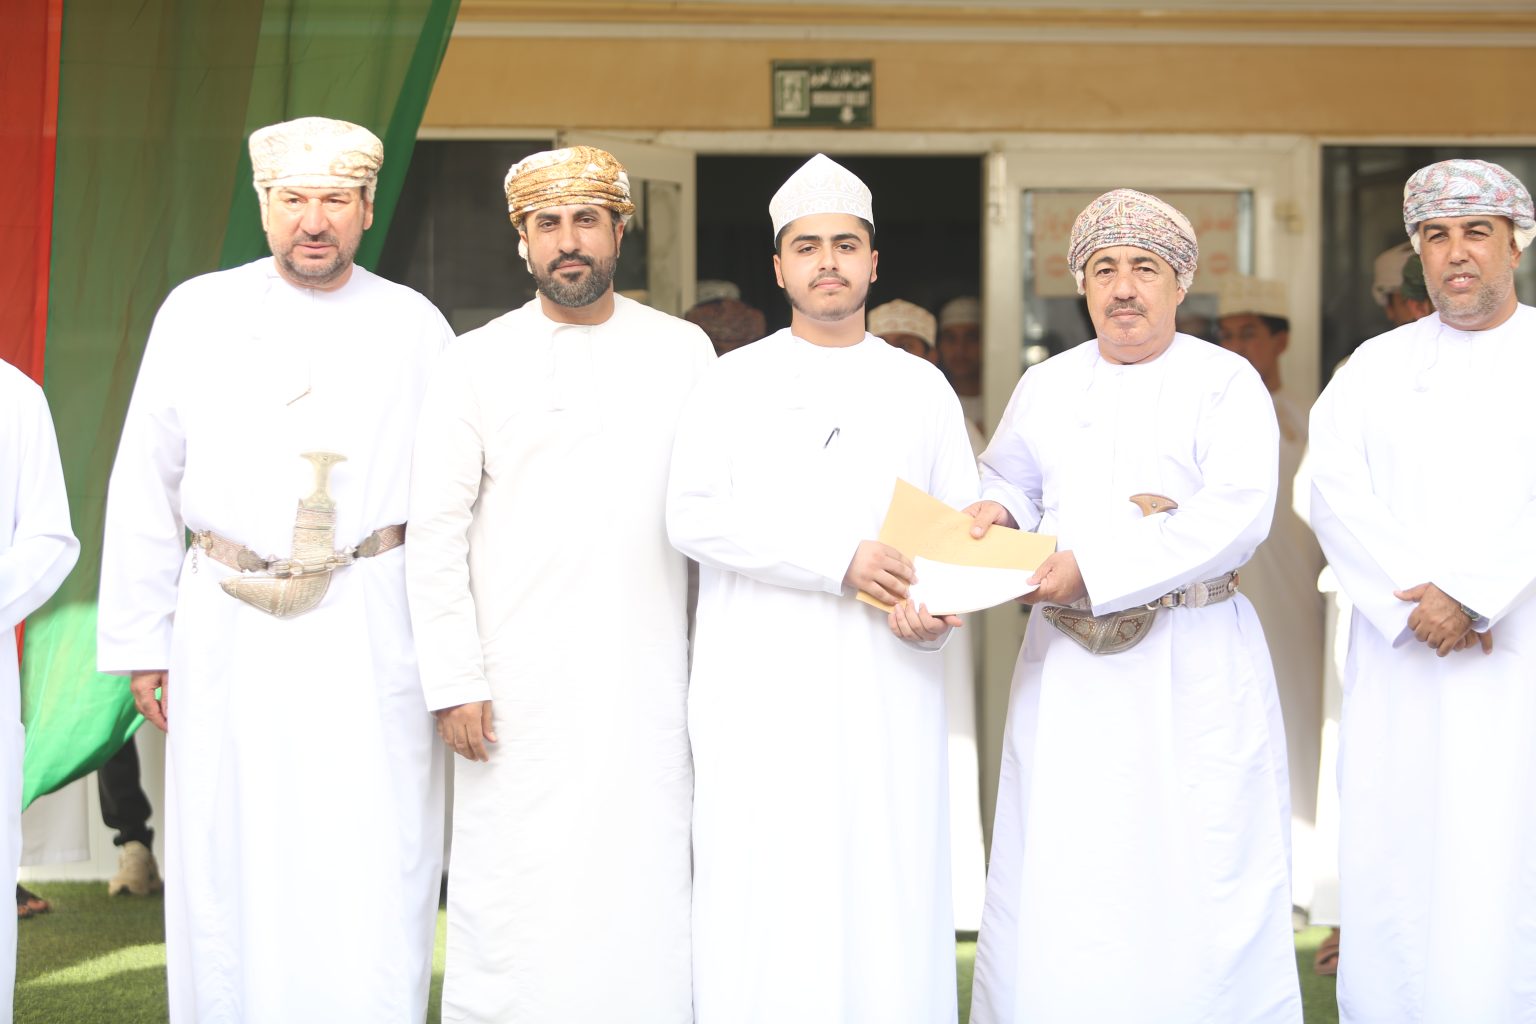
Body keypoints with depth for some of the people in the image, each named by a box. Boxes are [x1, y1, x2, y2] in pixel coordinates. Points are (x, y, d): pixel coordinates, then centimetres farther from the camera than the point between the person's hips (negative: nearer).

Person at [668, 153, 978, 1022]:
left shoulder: (922, 388, 14)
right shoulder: (735, 384, 7)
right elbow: (694, 516, -7)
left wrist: (943, 606, -10)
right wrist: (838, 558, -15)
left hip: (886, 684, 2)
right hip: (763, 685, -2)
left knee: (890, 895, -2)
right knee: (767, 898, -5)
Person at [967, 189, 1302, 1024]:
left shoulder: (1226, 383, -2)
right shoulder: (1045, 387, 12)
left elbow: (1237, 516, -15)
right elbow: (1007, 476, 29)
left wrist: (1096, 566, -20)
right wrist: (997, 509, 4)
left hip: (1195, 670, -3)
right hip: (1069, 667, 3)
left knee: (1195, 877, -3)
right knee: (1057, 877, 2)